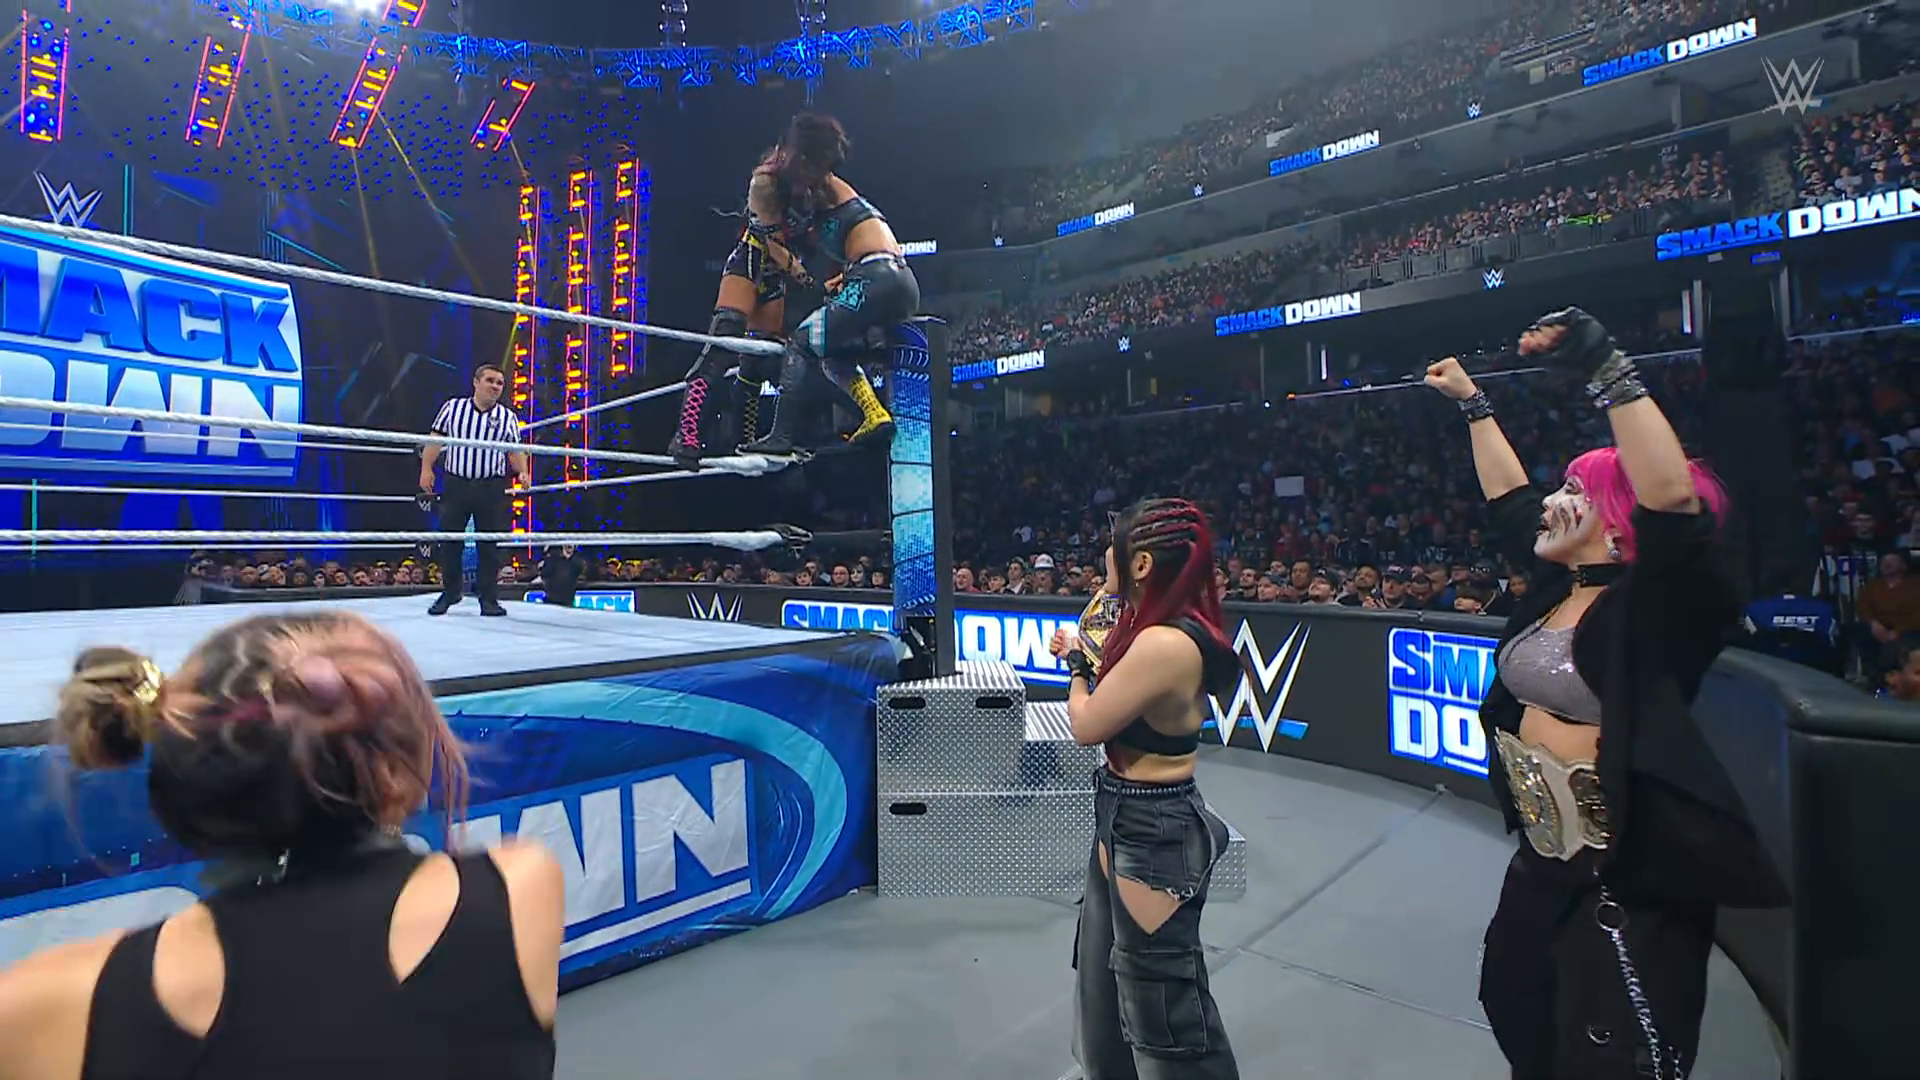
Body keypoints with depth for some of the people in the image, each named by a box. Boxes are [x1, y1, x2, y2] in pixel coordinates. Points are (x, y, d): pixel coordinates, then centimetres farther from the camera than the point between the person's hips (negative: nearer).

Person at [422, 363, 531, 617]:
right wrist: (426, 468, 0)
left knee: (490, 544, 2)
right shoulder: (453, 407, 5)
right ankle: (449, 592, 24)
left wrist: (523, 472, -10)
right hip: (456, 483, 1)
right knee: (449, 540, 8)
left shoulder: (507, 417, 6)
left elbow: (515, 450, 7)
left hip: (492, 487, 0)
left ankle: (489, 598, 11)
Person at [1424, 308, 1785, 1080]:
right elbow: (1508, 500, 16)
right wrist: (1473, 404, 22)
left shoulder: (1657, 604, -18)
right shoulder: (1557, 586, 4)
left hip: (1630, 875, -8)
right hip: (1543, 855, 8)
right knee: (1515, 1005, 26)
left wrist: (1607, 369, -36)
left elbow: (1674, 497, -37)